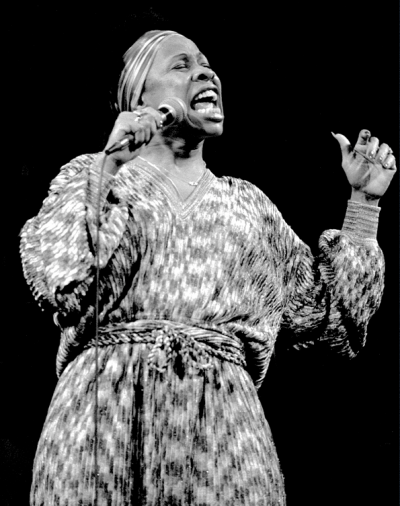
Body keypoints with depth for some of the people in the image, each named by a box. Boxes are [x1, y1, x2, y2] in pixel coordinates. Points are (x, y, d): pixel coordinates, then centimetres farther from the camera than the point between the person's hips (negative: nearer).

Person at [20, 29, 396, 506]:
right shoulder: (90, 175, 11)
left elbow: (327, 311, 15)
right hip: (107, 408, -2)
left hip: (223, 417, 2)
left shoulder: (245, 202, 18)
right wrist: (106, 170, -10)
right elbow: (57, 281, -8)